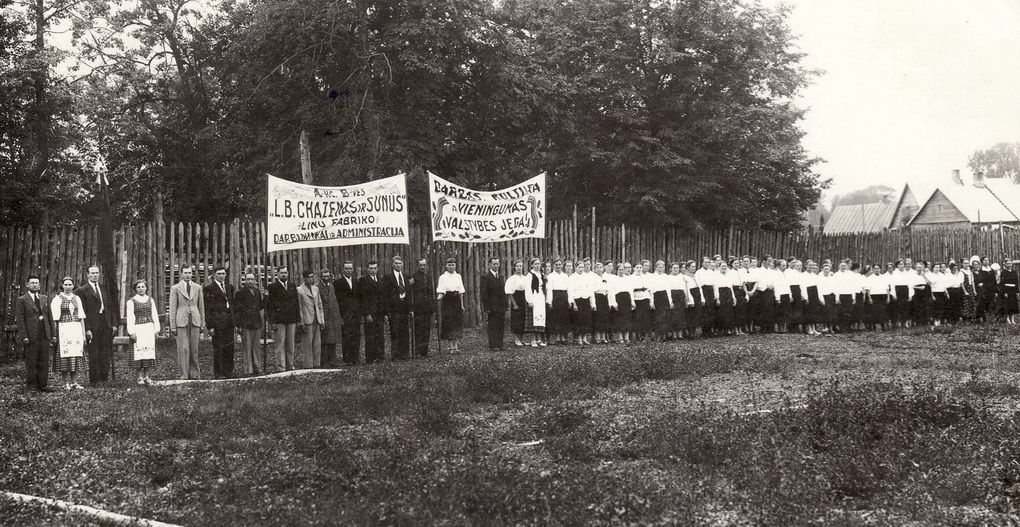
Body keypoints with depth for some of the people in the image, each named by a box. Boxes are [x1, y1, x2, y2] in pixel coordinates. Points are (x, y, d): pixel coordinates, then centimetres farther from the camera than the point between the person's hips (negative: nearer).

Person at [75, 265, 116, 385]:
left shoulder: (105, 288, 14)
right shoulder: (82, 290, -2)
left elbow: (111, 306, 14)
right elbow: (82, 312, -6)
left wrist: (114, 323, 5)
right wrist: (87, 329, -13)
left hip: (106, 325, 4)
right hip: (92, 326, -4)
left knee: (106, 354, 4)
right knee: (94, 355, 0)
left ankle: (104, 378, 10)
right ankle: (94, 380, 7)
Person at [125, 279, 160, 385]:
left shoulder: (150, 300, 13)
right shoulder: (131, 301, 2)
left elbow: (154, 315, 15)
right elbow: (130, 318, -2)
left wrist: (156, 329, 8)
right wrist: (132, 332, -9)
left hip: (149, 328, 3)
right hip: (137, 328, -3)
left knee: (149, 351, -1)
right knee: (139, 351, -5)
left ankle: (146, 376, 6)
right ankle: (140, 377, 2)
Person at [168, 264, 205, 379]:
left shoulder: (197, 288, 11)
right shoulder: (175, 288, 4)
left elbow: (201, 306, 15)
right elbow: (172, 308, 3)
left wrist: (202, 323, 10)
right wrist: (173, 326, -3)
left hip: (195, 321, 3)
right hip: (181, 321, -3)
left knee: (194, 348, 4)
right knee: (183, 349, -6)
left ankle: (194, 373, 11)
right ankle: (184, 374, -2)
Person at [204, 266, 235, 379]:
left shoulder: (230, 287, 16)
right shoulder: (209, 288, -3)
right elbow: (206, 308, -5)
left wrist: (234, 320, 12)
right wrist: (209, 326, -11)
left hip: (229, 321, 5)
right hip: (216, 321, -5)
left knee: (230, 346, 5)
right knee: (218, 347, -1)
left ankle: (228, 371, 15)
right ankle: (218, 373, 5)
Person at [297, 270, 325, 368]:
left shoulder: (316, 289, 15)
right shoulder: (299, 290, -4)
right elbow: (299, 308, -6)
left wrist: (321, 320, 12)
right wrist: (301, 323, -11)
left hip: (317, 321, 6)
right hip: (307, 321, -6)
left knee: (317, 344, 7)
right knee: (307, 344, -4)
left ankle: (316, 364, 13)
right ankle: (307, 365, 1)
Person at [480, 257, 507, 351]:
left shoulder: (500, 277, 18)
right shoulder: (486, 277, -4)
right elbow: (483, 293, -9)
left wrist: (505, 307, 12)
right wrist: (486, 308, -15)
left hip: (501, 307, 6)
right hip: (491, 306, -6)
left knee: (501, 326, 5)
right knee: (492, 326, -6)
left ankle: (500, 345, 9)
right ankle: (493, 346, -4)